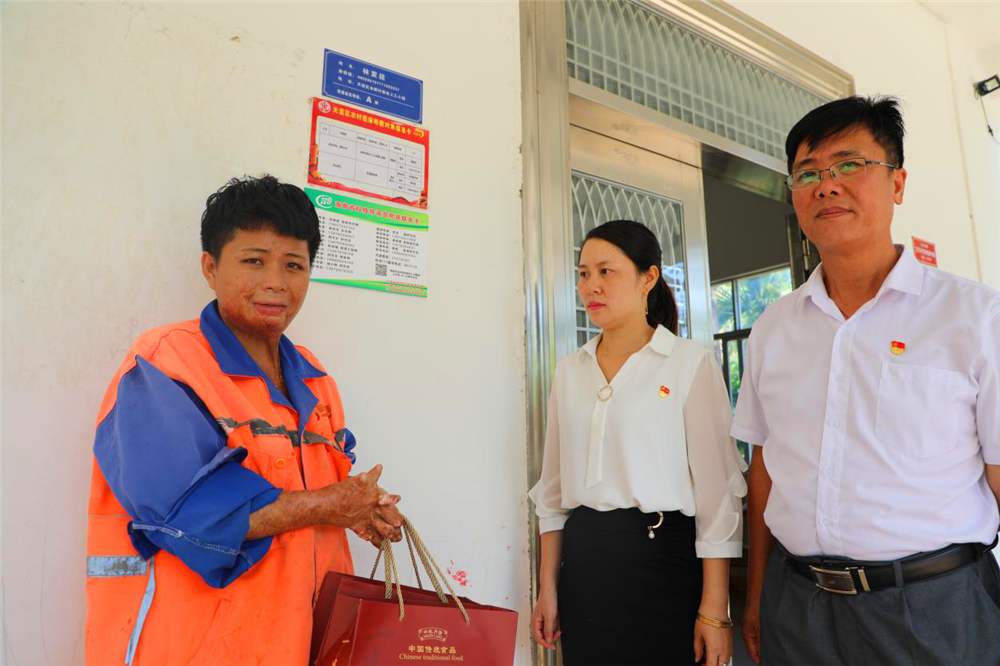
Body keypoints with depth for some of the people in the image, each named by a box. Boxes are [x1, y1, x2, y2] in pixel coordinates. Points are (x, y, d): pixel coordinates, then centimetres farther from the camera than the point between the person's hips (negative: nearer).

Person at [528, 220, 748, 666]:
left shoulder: (691, 363, -6)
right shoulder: (570, 371, 7)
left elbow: (716, 490, -10)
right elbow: (554, 486, 9)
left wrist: (714, 612, -12)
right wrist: (548, 586, 8)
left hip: (662, 555, -4)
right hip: (583, 562, 4)